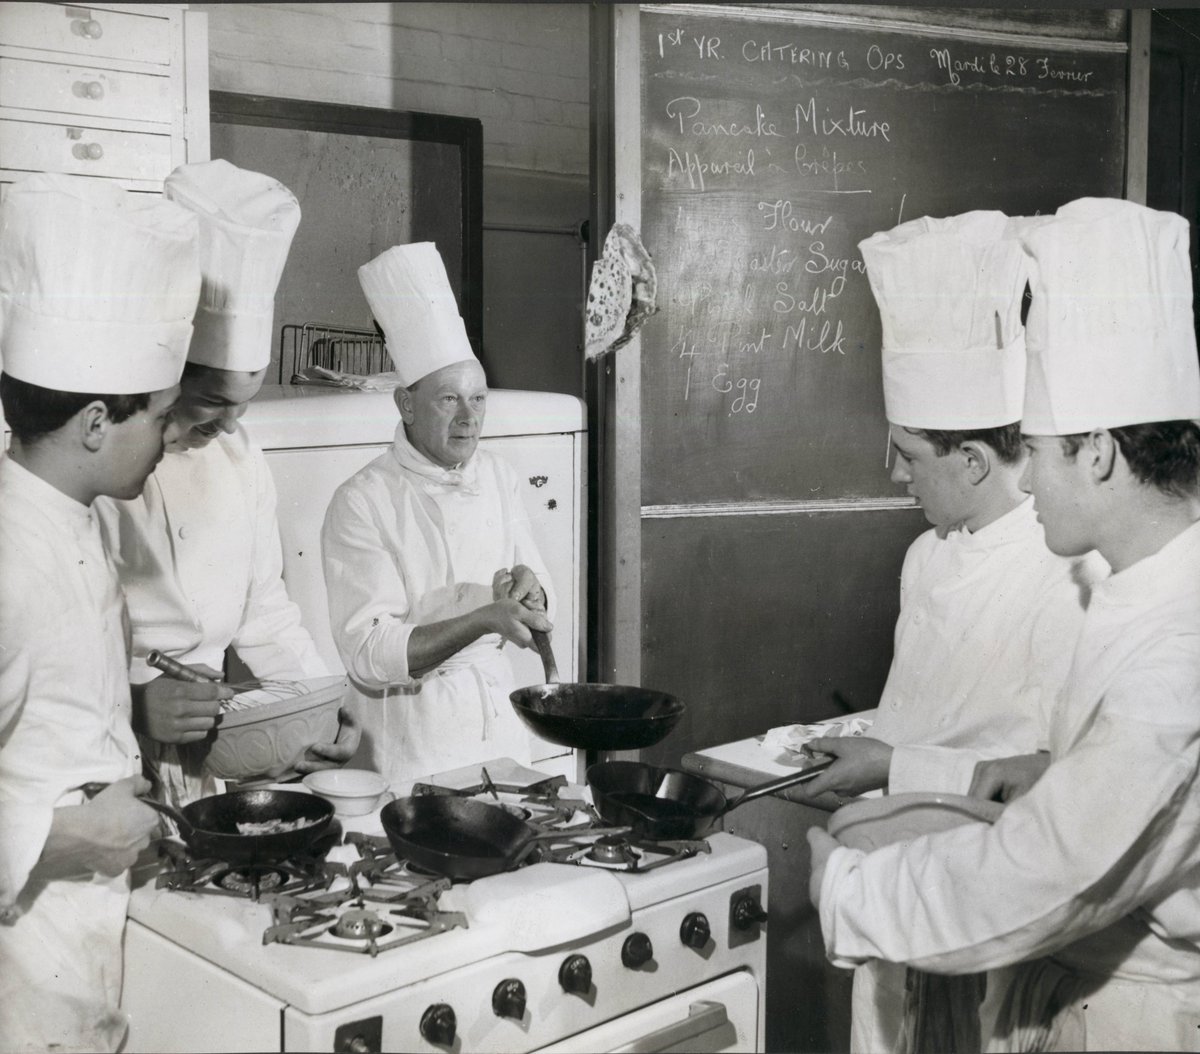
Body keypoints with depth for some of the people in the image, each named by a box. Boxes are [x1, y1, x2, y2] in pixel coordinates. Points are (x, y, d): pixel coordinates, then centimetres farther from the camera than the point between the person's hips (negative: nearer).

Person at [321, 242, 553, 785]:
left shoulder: (498, 477, 3)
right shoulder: (363, 502, -16)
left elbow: (533, 608, 9)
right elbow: (369, 656, -21)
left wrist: (530, 590, -14)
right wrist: (485, 619, -30)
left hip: (495, 704, 6)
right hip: (410, 722, -5)